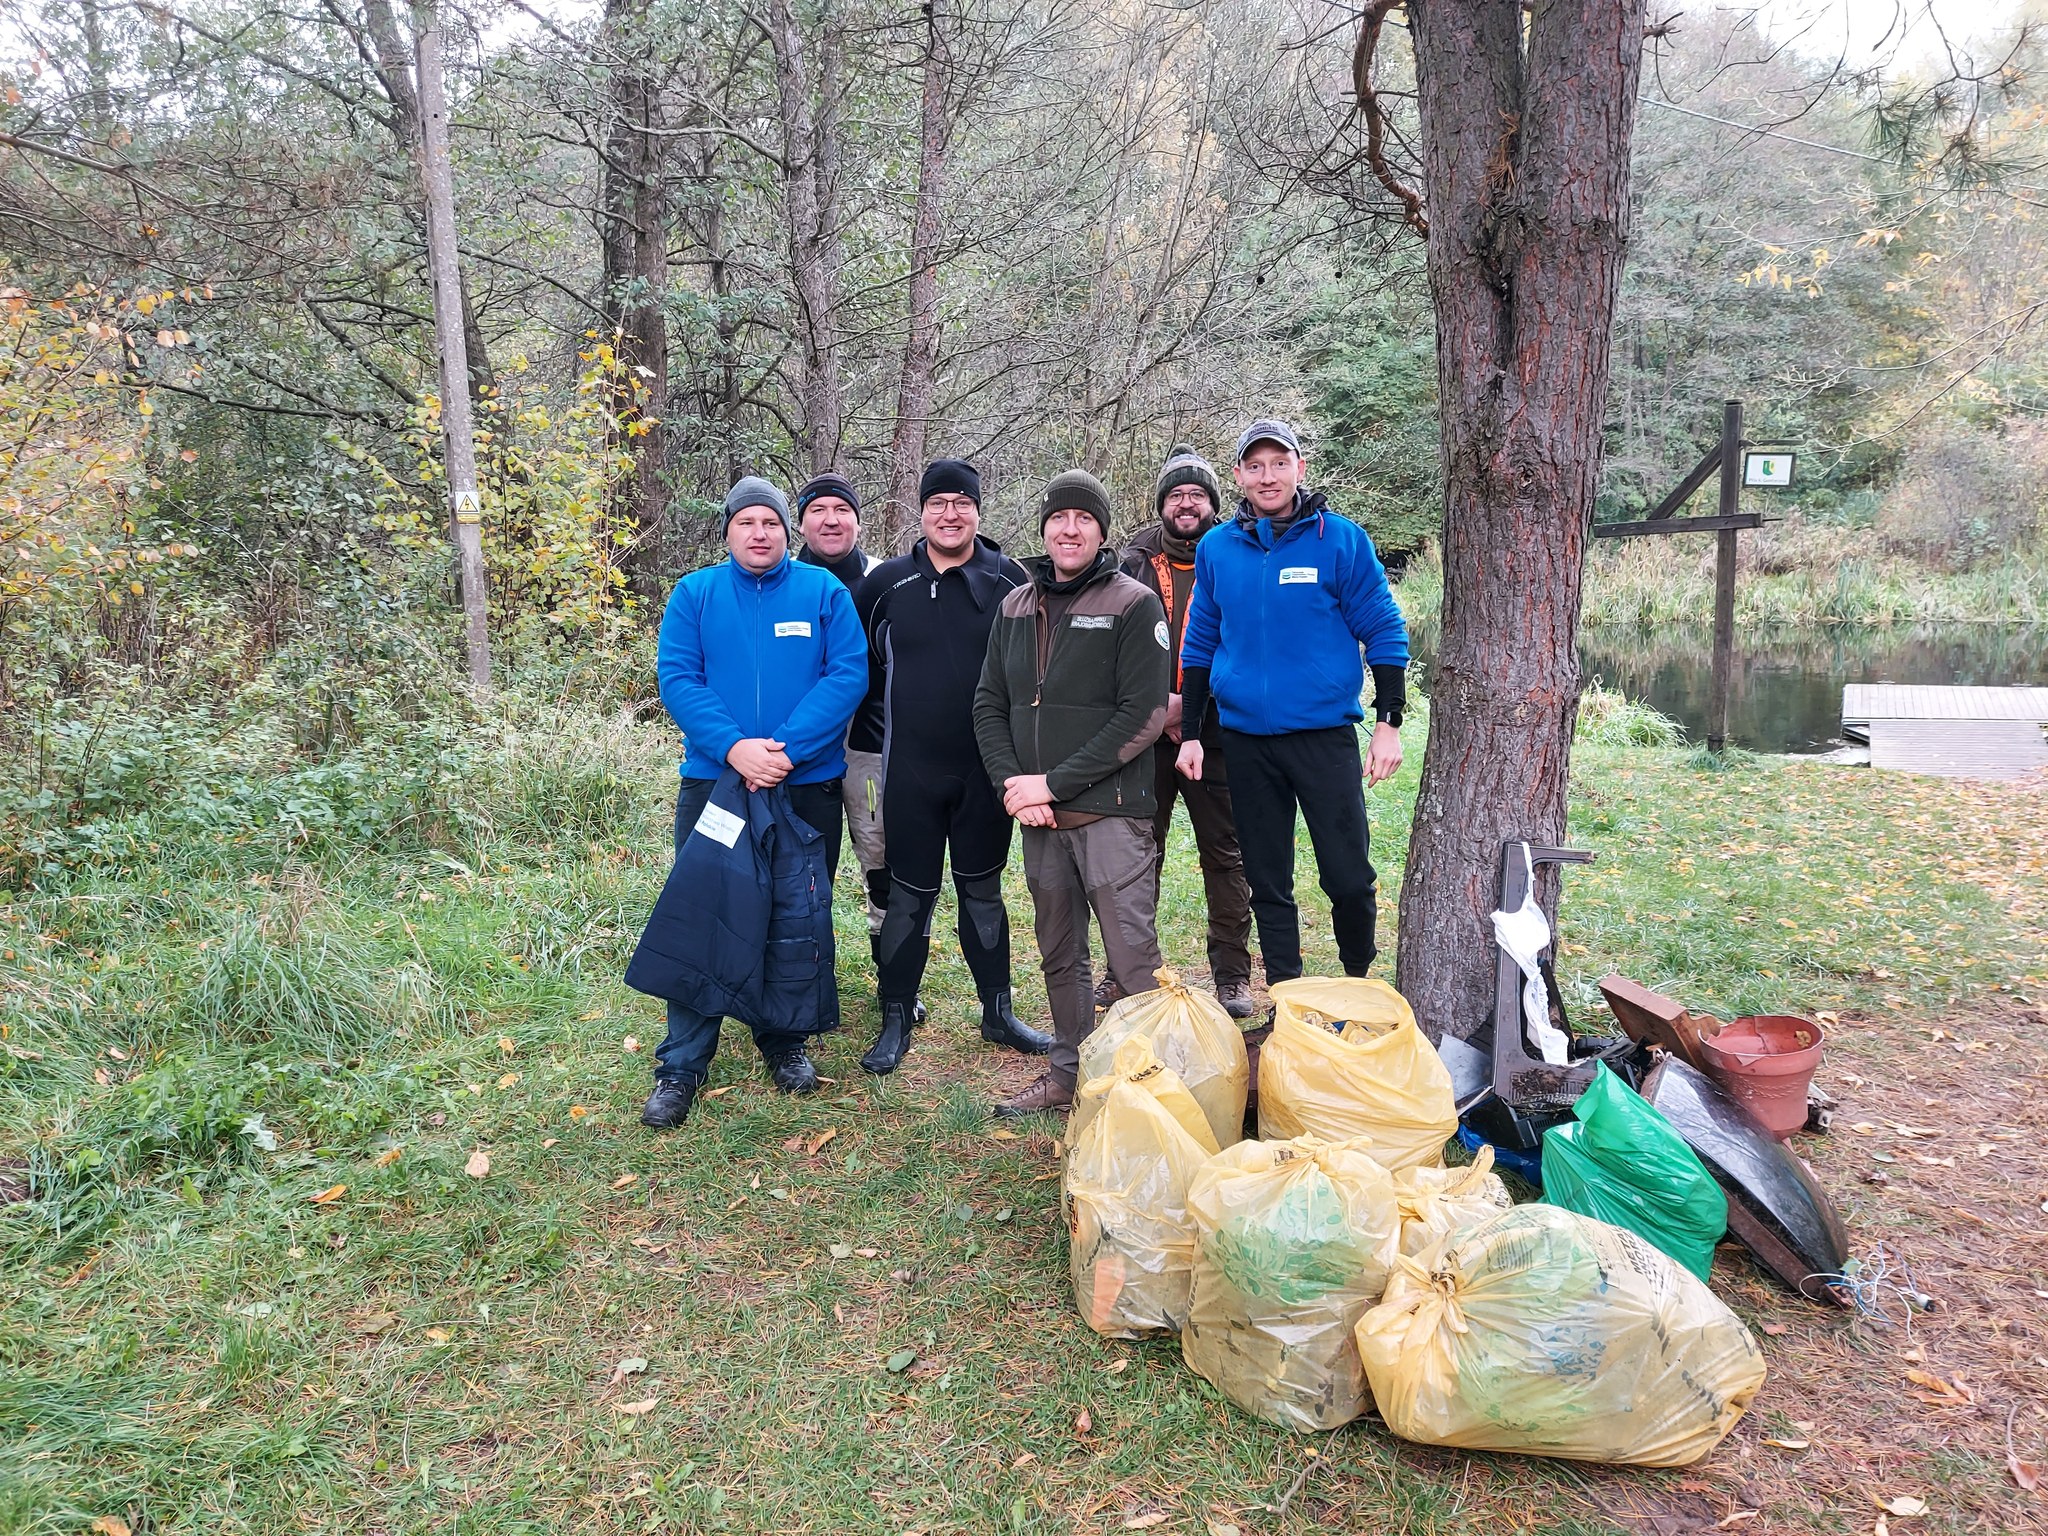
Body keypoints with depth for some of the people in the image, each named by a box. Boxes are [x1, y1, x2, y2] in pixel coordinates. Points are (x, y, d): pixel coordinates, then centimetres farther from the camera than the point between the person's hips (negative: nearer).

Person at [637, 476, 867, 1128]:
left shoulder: (823, 591, 2)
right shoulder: (694, 593, 4)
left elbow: (848, 674, -8)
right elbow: (676, 677, -5)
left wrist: (788, 749, -19)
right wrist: (733, 746, -20)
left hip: (808, 782, 0)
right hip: (713, 780, 0)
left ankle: (784, 1041, 30)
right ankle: (682, 1064, 13)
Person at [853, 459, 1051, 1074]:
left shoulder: (1009, 579, -1)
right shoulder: (886, 582, 0)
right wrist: (894, 712, 9)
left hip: (986, 769, 0)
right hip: (910, 771, 0)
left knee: (983, 891, 13)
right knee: (910, 895, 6)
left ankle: (998, 1012, 25)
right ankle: (896, 1020, 19)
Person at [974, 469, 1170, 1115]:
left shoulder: (1134, 605, -4)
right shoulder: (1016, 607, 13)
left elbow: (1143, 716, -12)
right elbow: (989, 705, 12)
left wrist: (1055, 783, -14)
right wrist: (1013, 784, -5)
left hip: (1110, 810, -6)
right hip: (1038, 817, 6)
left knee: (1132, 956, -7)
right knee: (1059, 955, 15)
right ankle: (1069, 1074, 29)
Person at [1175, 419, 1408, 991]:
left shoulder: (1341, 539, -4)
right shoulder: (1216, 548, 6)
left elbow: (1384, 633, -1)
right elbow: (1200, 644, 12)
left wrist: (1388, 723, -7)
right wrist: (1189, 732, 8)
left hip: (1325, 734, -3)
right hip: (1245, 740, 3)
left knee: (1349, 877, -1)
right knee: (1267, 883, 10)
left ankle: (1359, 983, 23)